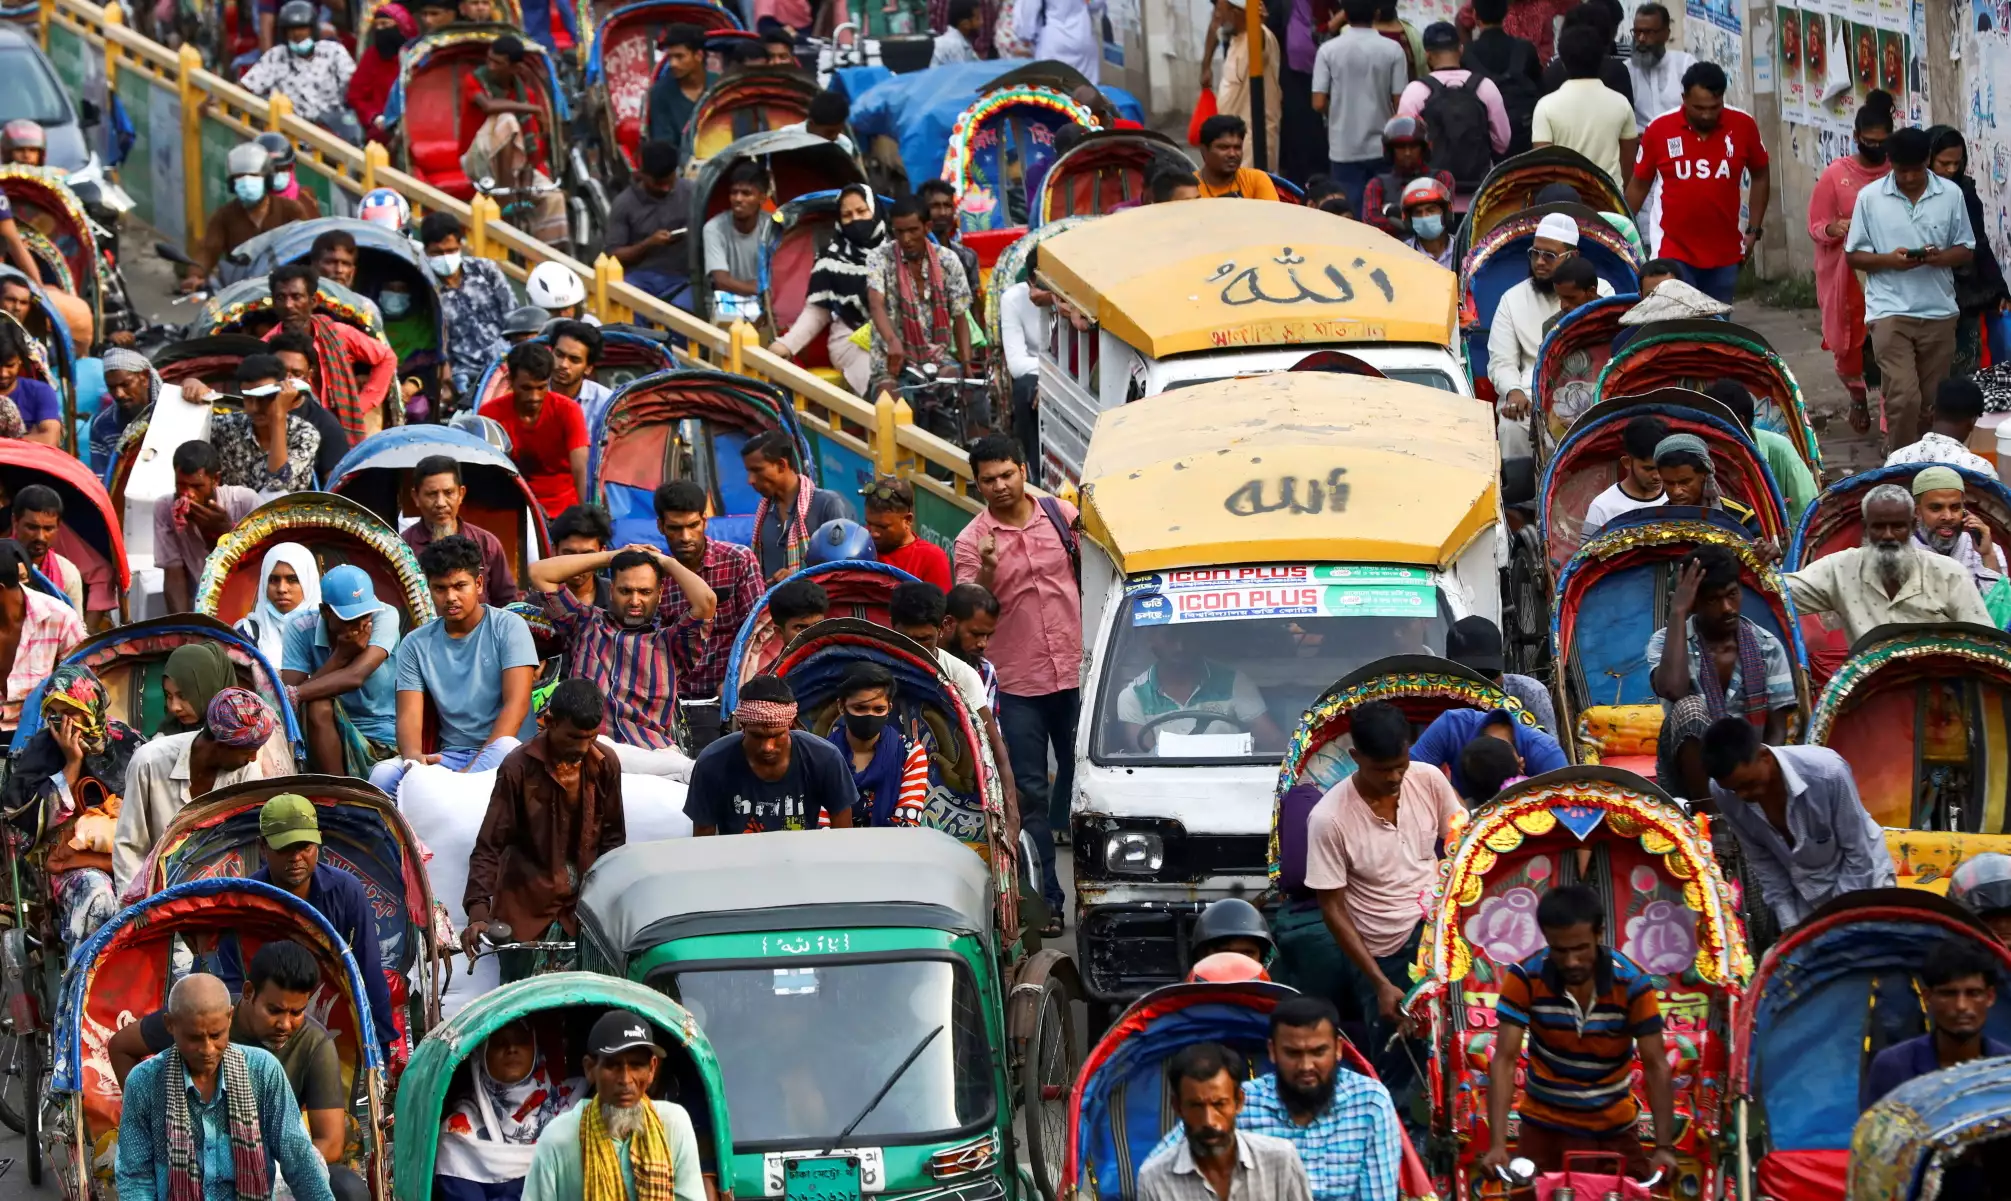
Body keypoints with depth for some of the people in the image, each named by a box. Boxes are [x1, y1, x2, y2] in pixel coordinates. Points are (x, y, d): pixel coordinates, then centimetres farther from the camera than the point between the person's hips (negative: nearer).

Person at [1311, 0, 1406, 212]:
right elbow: (1400, 104, -6)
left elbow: (1319, 103, -7)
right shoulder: (1392, 50, -7)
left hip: (1344, 149, 0)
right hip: (1382, 148, 0)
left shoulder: (1329, 51, -6)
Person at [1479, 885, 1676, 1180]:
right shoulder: (1524, 978, -17)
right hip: (1544, 1130, 0)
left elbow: (1655, 1066, -17)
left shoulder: (1632, 984, -17)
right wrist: (1498, 1145, -29)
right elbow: (1505, 1060, -20)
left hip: (1614, 1132, 0)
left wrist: (1664, 1147, -27)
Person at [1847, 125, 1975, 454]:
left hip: (1938, 312, 2)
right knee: (1903, 397, -14)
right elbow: (1853, 256, 2)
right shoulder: (1870, 197, -3)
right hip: (1890, 311, -2)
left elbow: (1965, 252, 6)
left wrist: (1940, 257, -16)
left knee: (1933, 401, 8)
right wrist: (1889, 260, -18)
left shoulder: (1951, 194, 1)